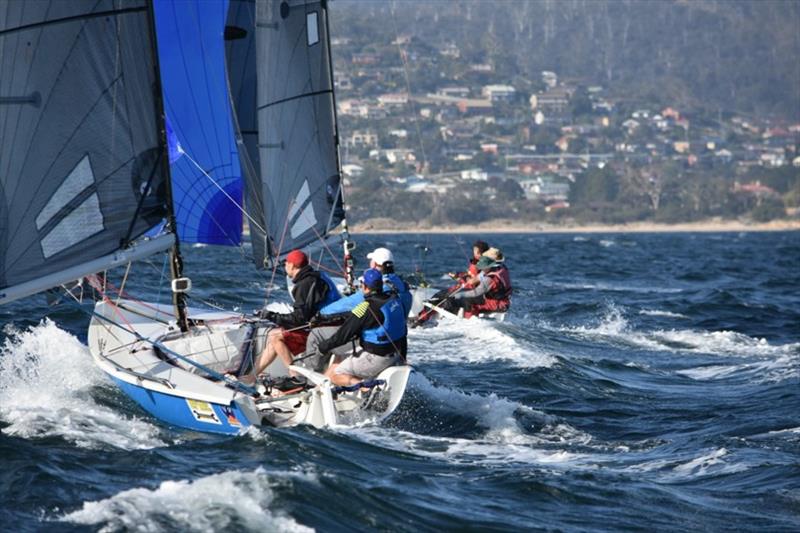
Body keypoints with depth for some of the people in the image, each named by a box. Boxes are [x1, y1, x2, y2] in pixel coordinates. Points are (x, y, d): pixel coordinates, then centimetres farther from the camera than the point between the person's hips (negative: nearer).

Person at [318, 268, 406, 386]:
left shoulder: (367, 308, -23)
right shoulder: (395, 299, 0)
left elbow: (344, 334, -16)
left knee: (332, 373, 2)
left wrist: (325, 346, 0)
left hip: (375, 358, -9)